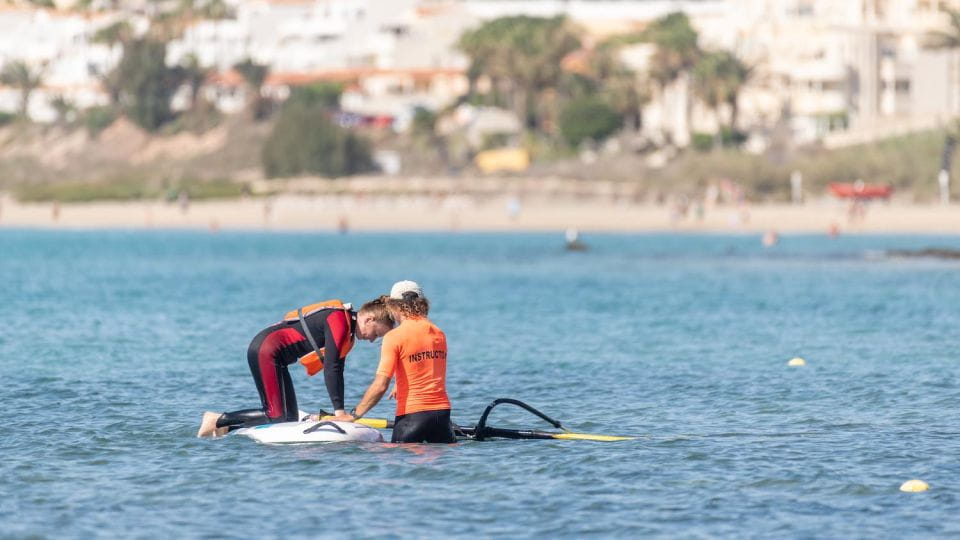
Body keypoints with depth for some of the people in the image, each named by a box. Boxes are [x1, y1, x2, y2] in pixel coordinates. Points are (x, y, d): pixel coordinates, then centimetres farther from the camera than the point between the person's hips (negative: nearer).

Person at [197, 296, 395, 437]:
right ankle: (218, 420, -6)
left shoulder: (349, 335, 13)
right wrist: (339, 411, -23)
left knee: (290, 418, 9)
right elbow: (331, 368, -23)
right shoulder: (339, 318, -18)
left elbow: (336, 373, 15)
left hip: (266, 352, 11)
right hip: (266, 350, -11)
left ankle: (225, 426, 10)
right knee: (278, 416, -14)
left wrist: (340, 413, 9)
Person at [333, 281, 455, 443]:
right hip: (442, 412, 5)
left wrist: (354, 415, -6)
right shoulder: (439, 334, 9)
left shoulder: (394, 337, -8)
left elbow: (380, 385, -13)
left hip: (412, 414, -5)